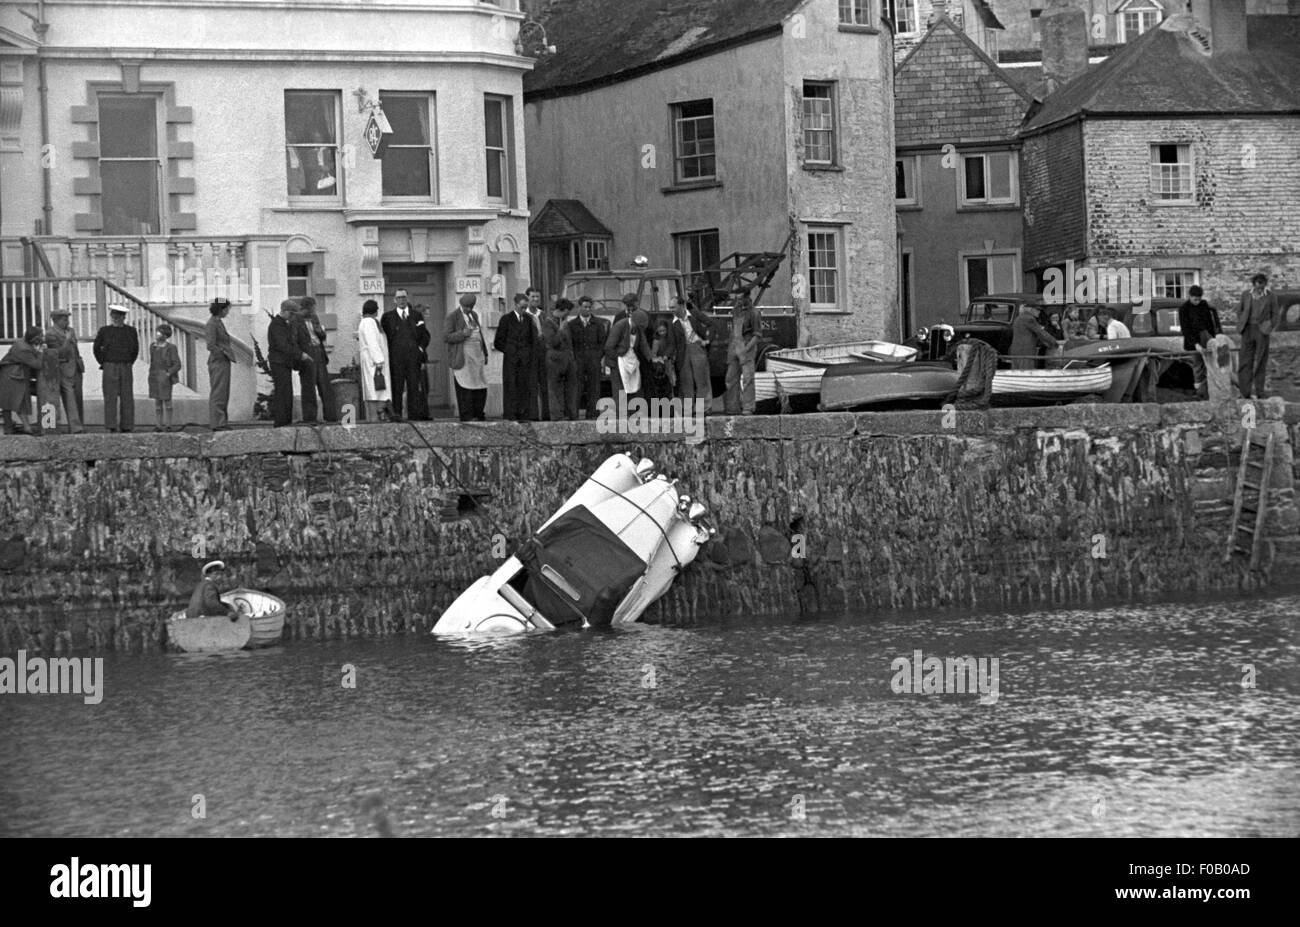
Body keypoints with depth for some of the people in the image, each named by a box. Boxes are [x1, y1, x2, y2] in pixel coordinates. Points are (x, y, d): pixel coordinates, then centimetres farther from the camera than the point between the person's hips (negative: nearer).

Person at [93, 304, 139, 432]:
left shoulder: (131, 331, 3)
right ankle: (112, 427, -5)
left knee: (127, 398, -1)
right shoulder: (105, 331, 2)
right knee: (111, 397, -4)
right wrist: (103, 363, 10)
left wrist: (129, 364, 11)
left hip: (126, 368, 1)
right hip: (110, 367, -1)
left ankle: (126, 427, 0)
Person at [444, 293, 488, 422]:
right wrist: (463, 334, -20)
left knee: (481, 387, 3)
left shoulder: (474, 315, 17)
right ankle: (466, 416, -3)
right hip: (462, 357, -6)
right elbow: (446, 337, -10)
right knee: (465, 388, -8)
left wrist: (485, 353, 19)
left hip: (477, 355, 7)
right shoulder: (453, 317, -4)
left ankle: (478, 414, 14)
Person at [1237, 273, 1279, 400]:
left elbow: (1274, 315, 5)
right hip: (1248, 331, 2)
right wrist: (1241, 325, 7)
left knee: (1260, 362, 3)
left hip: (1262, 331, -2)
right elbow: (1239, 310, 17)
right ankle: (1245, 392, 2)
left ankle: (1258, 392, 9)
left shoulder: (1271, 296, -2)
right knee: (1245, 361, -1)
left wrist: (1268, 329, -4)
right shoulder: (1246, 295, 5)